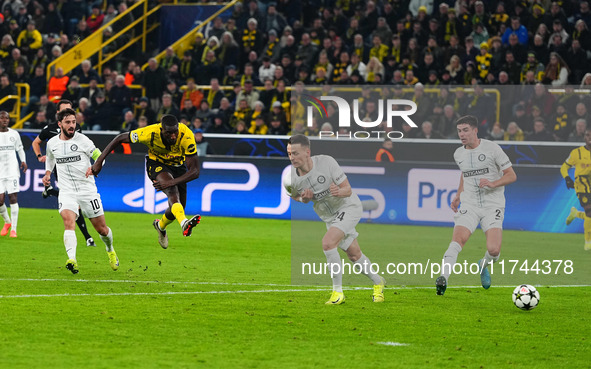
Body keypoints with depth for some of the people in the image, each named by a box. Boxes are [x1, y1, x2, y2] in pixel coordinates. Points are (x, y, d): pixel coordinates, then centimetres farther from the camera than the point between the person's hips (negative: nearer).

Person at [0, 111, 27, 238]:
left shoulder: (14, 134, 7)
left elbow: (20, 149, 16)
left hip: (12, 170, 1)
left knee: (13, 198, -6)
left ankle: (13, 228, -2)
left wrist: (23, 161, 0)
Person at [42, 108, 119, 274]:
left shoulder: (82, 140, -6)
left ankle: (110, 251, 40)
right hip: (66, 191, 1)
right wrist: (47, 173, 13)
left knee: (101, 228, 7)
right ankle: (72, 260, -41)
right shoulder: (52, 143, 5)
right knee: (68, 220, -27)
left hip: (87, 190, -1)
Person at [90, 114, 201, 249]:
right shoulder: (150, 133, -32)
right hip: (156, 164, -3)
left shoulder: (187, 137, -33)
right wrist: (99, 161, -19)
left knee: (178, 208, 5)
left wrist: (171, 182, -43)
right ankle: (184, 223, -60)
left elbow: (195, 172, -30)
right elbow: (120, 139, -17)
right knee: (173, 192, -33)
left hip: (178, 165, 3)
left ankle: (160, 225, 40)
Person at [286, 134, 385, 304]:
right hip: (329, 216, 5)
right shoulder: (292, 177, -16)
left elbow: (348, 190, -21)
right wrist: (305, 199, -18)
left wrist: (338, 192, -44)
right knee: (354, 254, 12)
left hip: (348, 206, -5)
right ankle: (378, 283, 38)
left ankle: (338, 291, -16)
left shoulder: (326, 162, -27)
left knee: (328, 242, -25)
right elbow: (295, 198, 5)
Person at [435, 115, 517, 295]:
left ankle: (484, 265, 20)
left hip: (492, 205, -3)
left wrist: (493, 183, -19)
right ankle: (443, 278, -32)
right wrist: (458, 196, 18)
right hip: (469, 205, 3)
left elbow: (511, 175, -2)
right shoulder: (458, 154, 10)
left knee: (493, 250, -15)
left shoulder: (492, 148, -5)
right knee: (457, 240, -23)